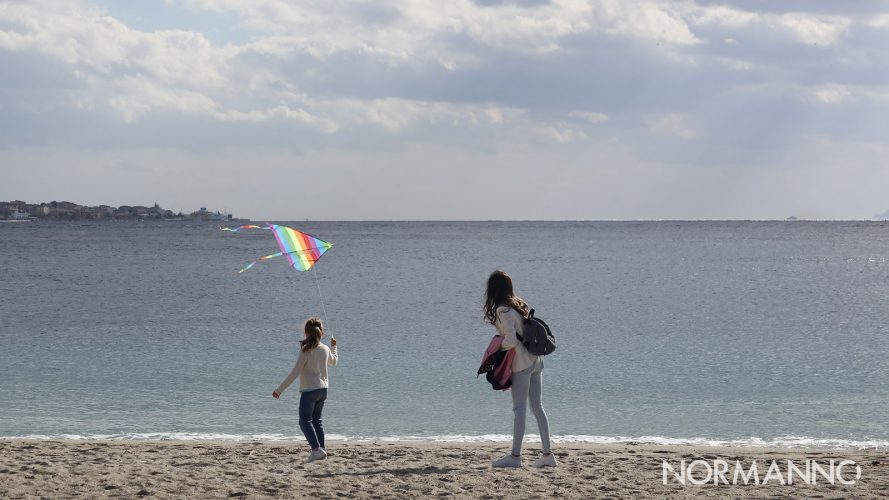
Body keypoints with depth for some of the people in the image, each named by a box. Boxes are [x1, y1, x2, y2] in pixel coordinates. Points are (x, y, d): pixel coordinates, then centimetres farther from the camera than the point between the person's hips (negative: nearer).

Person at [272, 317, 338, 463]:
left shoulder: (306, 351, -14)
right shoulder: (325, 349, 5)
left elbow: (295, 373, -18)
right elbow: (333, 361, 29)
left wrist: (280, 390, -15)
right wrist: (334, 347, 49)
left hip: (309, 390, -7)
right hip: (323, 389, 7)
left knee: (305, 421, -6)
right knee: (316, 420, 17)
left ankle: (317, 449, -21)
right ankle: (321, 451, 15)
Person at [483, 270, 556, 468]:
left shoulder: (503, 311, -14)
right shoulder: (520, 304, 12)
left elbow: (512, 340, -20)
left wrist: (497, 347, -2)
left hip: (521, 364, -8)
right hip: (535, 361, 8)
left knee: (519, 409, -6)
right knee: (537, 407, 9)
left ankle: (515, 455, -5)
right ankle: (547, 453, 8)